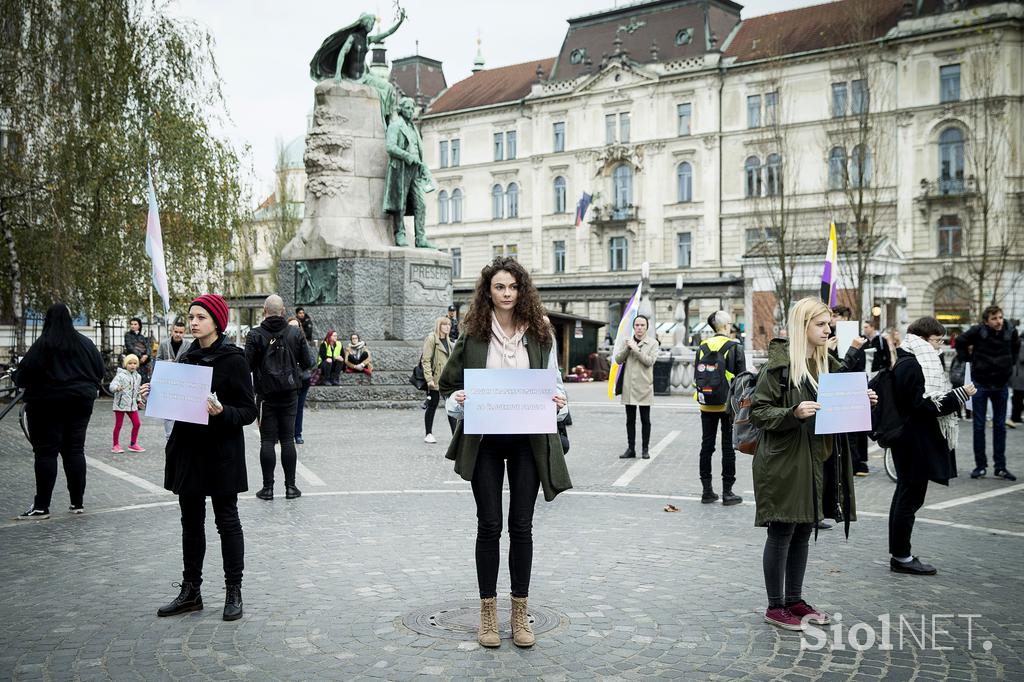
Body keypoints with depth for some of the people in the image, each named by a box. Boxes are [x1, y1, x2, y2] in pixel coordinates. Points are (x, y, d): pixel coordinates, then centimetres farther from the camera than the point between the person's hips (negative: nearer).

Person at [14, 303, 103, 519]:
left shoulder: (42, 344, -13)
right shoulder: (85, 343, 2)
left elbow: (23, 375, -13)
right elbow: (100, 371, 7)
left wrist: (18, 378, 9)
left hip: (46, 404, -4)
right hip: (80, 402, 4)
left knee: (46, 452, 0)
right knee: (75, 450, 9)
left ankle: (41, 506, 1)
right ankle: (78, 502, 10)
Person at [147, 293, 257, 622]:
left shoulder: (233, 359, -10)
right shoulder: (188, 357, 10)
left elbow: (248, 411, -12)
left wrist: (222, 412, -29)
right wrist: (155, 394, 3)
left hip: (222, 453, -7)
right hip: (188, 449, 7)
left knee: (227, 521, 2)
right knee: (191, 522, 12)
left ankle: (233, 593, 12)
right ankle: (190, 591, 22)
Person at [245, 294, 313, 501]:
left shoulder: (256, 335, -8)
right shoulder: (295, 333, -1)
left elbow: (247, 366, -10)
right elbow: (306, 363, 1)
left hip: (266, 395, -2)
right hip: (290, 394, 2)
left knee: (267, 441, 3)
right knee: (288, 439, 7)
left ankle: (268, 487, 5)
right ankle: (290, 486, 9)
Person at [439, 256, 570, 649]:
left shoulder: (540, 335, 4)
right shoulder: (472, 334, 1)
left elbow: (554, 383, 11)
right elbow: (450, 385, 7)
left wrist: (558, 403, -10)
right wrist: (459, 400, -14)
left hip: (528, 439, 1)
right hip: (485, 439, -1)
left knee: (522, 526, 7)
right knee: (489, 525, 4)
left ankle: (520, 613, 19)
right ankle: (488, 612, 18)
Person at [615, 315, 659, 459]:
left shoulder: (652, 343, 1)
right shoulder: (627, 341, 10)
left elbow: (649, 361, -12)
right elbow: (618, 359, 4)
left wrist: (635, 348, -15)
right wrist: (627, 348, -11)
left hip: (644, 387, -3)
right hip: (628, 387, 3)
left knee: (645, 420, 4)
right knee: (630, 420, 8)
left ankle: (645, 449, 12)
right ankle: (631, 448, 15)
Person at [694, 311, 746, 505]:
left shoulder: (702, 347, 2)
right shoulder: (735, 347, -9)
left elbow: (697, 376, 5)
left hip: (707, 406, 4)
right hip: (728, 404, -3)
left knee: (706, 445, 9)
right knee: (728, 447, 4)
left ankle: (707, 491, 14)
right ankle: (727, 492, 7)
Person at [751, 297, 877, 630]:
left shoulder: (827, 364, 11)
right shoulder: (779, 365, -13)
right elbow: (758, 411, -13)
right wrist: (793, 413, -27)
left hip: (815, 461, 8)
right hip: (784, 462, -7)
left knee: (802, 532, 15)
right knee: (781, 534, 2)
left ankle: (794, 600, 28)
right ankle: (775, 606, 13)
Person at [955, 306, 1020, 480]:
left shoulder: (1011, 331, -6)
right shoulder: (978, 331, -14)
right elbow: (960, 342, 2)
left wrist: (1010, 363, 9)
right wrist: (969, 359, 0)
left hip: (1001, 384, 2)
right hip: (981, 384, -2)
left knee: (1000, 426, 7)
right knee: (979, 426, 3)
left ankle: (1000, 467, 14)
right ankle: (980, 465, 12)